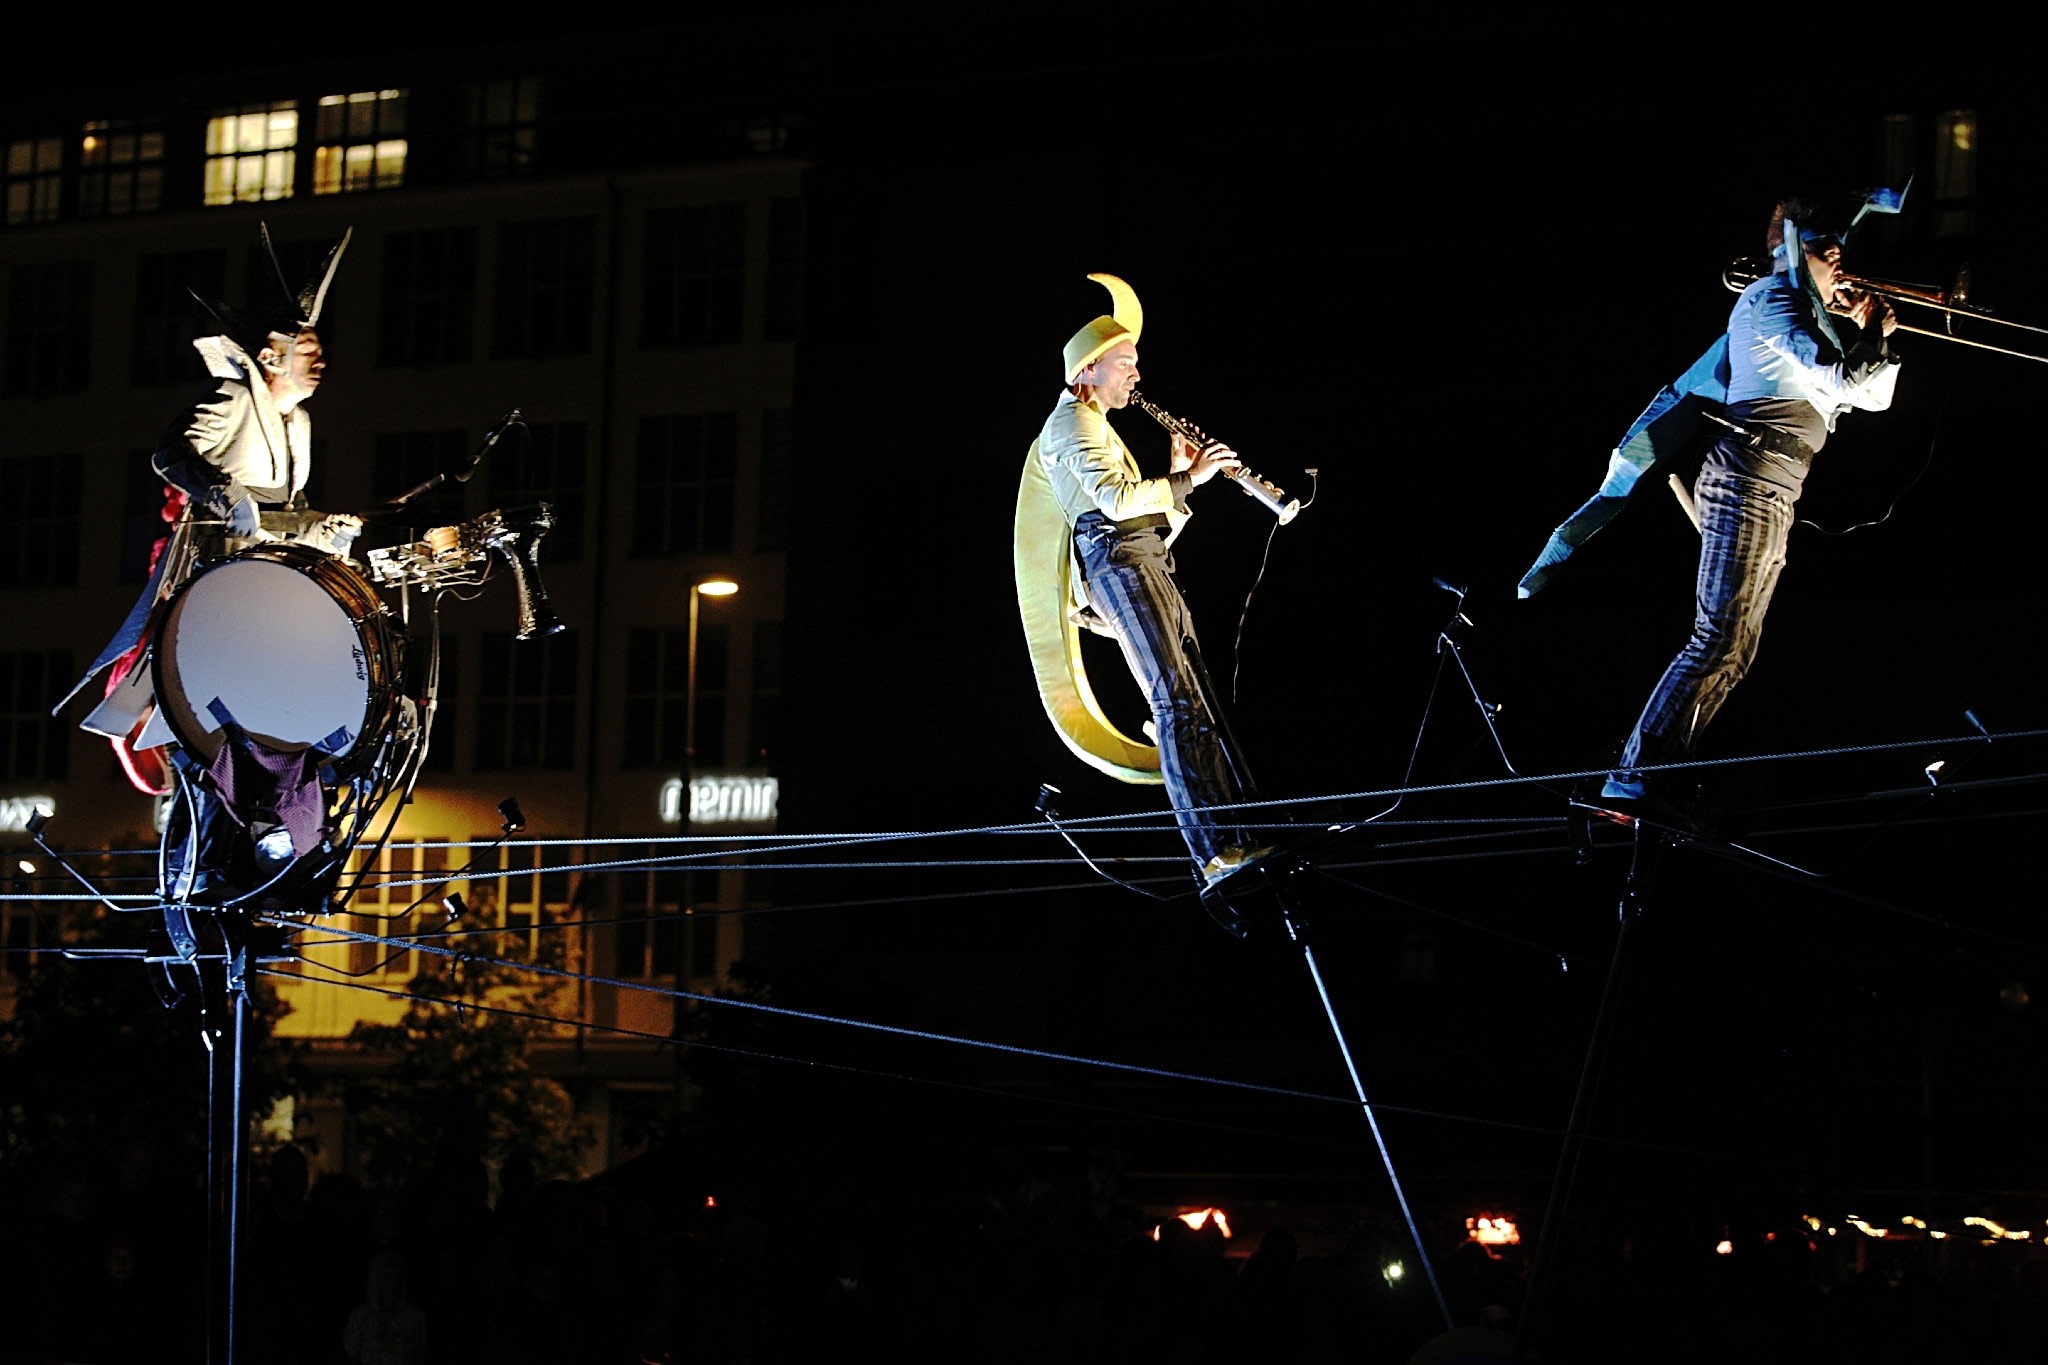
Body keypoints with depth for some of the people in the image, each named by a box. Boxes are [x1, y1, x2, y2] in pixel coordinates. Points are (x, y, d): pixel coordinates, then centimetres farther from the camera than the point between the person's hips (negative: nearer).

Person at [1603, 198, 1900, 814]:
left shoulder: (1804, 313, 24)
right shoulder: (1772, 301, -6)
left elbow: (1871, 396, 28)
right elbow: (1841, 378, -19)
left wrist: (1871, 333, 15)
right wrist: (1876, 332, -2)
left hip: (1772, 495, 11)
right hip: (1748, 481, -11)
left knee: (1734, 650, 8)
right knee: (1717, 639, -16)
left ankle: (1658, 775, 7)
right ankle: (1633, 776, -21)